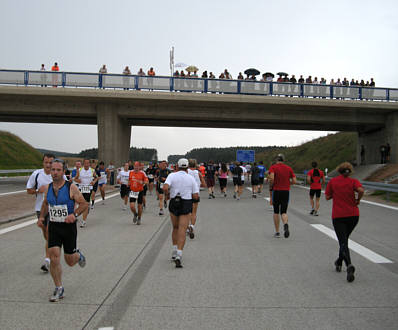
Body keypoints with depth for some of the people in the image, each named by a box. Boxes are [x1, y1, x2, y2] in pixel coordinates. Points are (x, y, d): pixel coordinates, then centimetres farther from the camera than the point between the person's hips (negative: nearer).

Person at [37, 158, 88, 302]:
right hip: (53, 227, 3)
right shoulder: (48, 188, 2)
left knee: (70, 261, 7)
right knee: (54, 258, -9)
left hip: (68, 227, -3)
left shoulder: (71, 188, -12)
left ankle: (78, 255, 44)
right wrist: (41, 217, 5)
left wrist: (74, 214, -24)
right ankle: (59, 289, 7)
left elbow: (84, 204, -8)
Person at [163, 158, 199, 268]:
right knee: (182, 231, -2)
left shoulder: (172, 175, -2)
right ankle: (179, 255, -13)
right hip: (186, 205, -1)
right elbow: (196, 196, -2)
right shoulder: (191, 178, 1)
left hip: (174, 204, 1)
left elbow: (165, 187, -20)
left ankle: (174, 251, 23)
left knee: (175, 228, 21)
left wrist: (168, 195, 0)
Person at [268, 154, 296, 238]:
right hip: (286, 191, 2)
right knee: (284, 212, 5)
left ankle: (277, 232, 14)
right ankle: (285, 225, -26)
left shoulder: (273, 167, -3)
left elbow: (271, 178, -20)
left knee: (276, 212, 12)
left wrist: (271, 185, -1)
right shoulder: (289, 168, 6)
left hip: (276, 191, -2)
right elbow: (294, 181, 1)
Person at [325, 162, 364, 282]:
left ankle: (349, 265, -28)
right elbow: (361, 190, -21)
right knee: (345, 239, 22)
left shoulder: (332, 181, 1)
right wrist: (358, 199, -4)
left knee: (343, 242, -4)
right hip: (353, 215, 2)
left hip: (338, 216, -2)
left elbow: (327, 197, 4)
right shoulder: (353, 181, -1)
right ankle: (339, 263, 34)